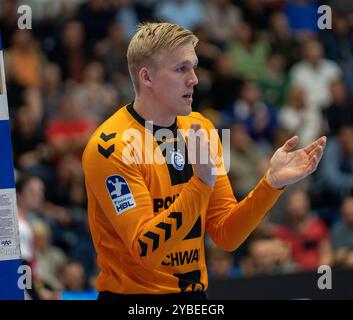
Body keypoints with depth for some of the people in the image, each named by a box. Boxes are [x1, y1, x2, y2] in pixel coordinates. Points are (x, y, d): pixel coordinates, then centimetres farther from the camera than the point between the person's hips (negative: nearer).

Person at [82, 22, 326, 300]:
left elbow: (226, 235, 2)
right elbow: (146, 249, -23)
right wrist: (201, 183, -30)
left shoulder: (201, 129, 3)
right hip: (133, 294, -6)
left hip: (195, 292, 6)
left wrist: (273, 182, -11)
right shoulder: (111, 146, -17)